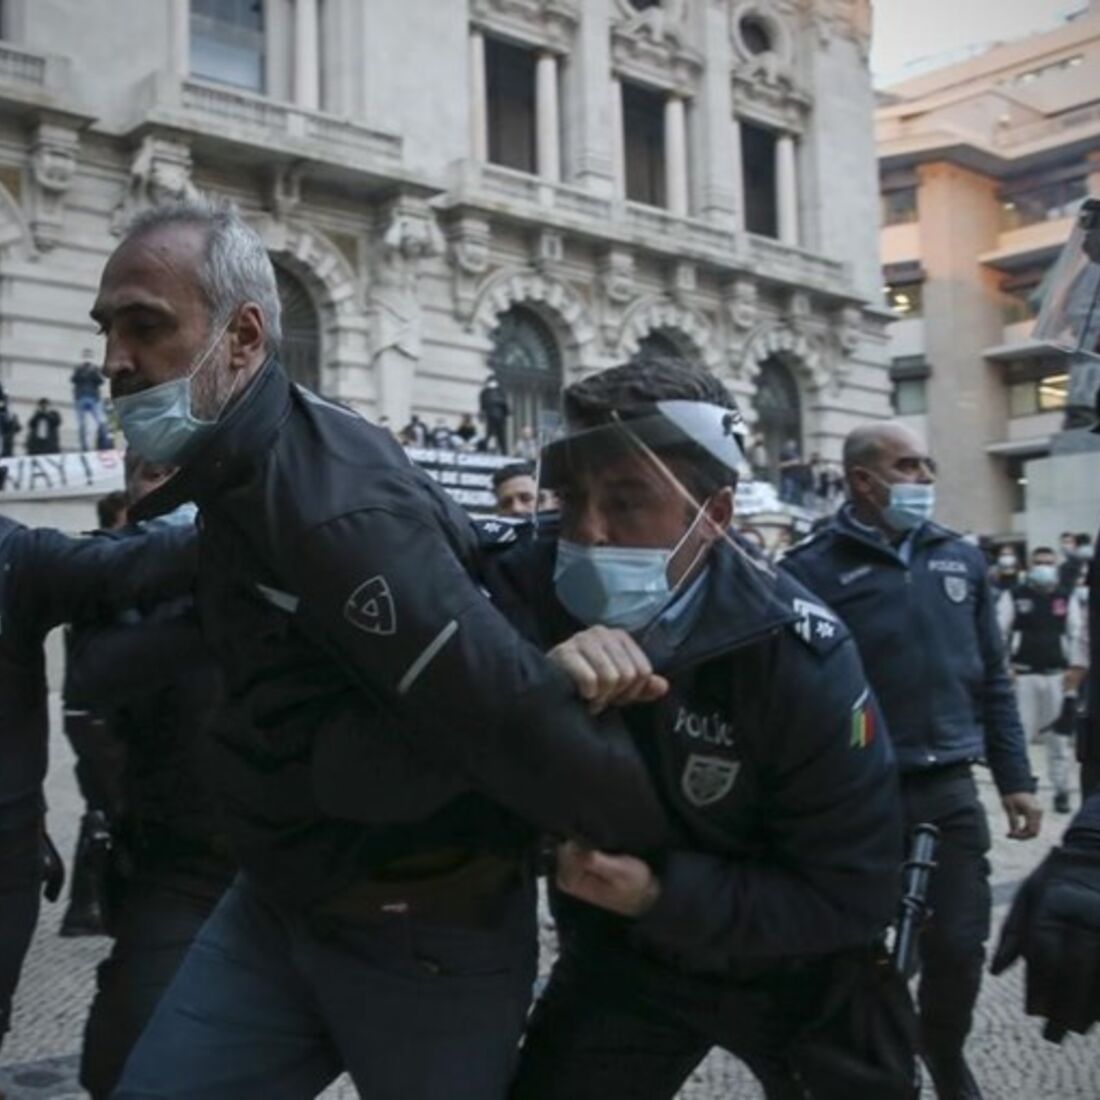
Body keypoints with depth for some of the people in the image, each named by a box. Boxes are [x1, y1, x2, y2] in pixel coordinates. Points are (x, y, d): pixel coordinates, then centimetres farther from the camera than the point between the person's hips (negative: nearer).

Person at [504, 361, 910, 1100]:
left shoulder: (795, 656, -27)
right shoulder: (530, 594, -18)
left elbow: (850, 895, -23)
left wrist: (663, 894, -32)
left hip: (789, 971, -1)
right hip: (620, 957, 2)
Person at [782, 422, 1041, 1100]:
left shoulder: (961, 559, 10)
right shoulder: (814, 569, -8)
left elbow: (993, 680, 13)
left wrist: (1015, 779, 10)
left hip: (951, 789, 4)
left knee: (959, 944, 10)